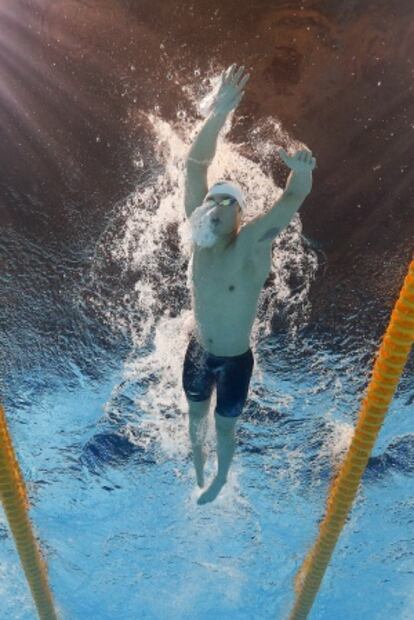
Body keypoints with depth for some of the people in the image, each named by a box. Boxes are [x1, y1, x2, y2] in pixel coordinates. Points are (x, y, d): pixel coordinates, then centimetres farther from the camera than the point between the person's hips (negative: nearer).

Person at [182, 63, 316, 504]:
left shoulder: (252, 243, -24)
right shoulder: (200, 234, -15)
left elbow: (293, 198, -39)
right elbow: (195, 166, -23)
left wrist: (302, 171, -61)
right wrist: (218, 115, -36)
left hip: (234, 360, -3)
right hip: (198, 352, 4)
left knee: (224, 426, 18)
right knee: (195, 413, 26)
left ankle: (220, 480, 50)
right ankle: (197, 470, 56)